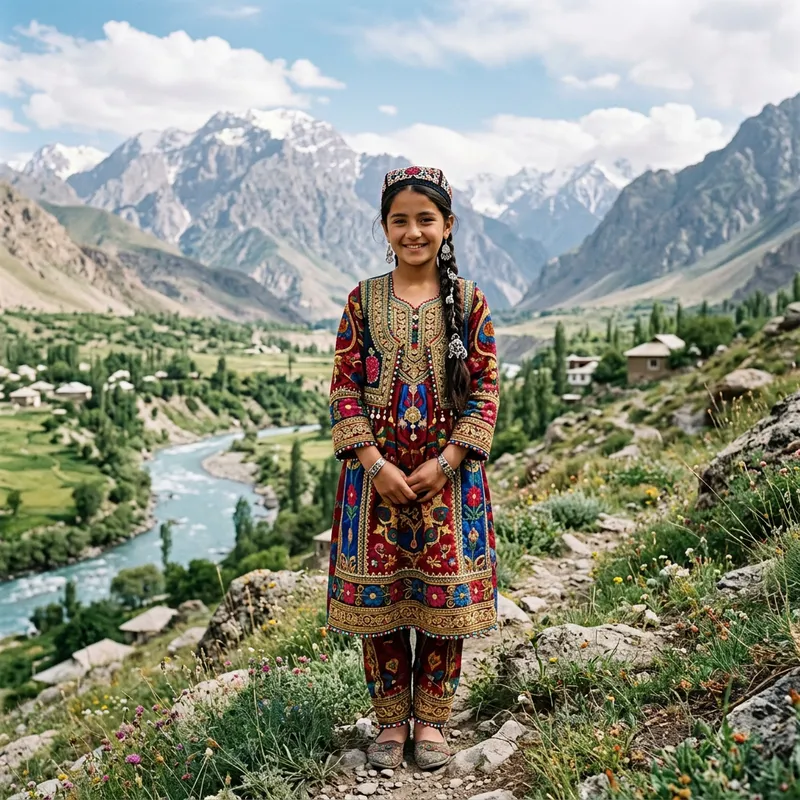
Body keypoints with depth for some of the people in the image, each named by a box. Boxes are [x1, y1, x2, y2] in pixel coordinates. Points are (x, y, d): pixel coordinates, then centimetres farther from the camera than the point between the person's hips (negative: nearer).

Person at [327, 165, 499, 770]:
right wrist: (375, 464, -11)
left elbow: (486, 390, -1)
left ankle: (431, 720, 25)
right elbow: (345, 387, -1)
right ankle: (391, 721, 25)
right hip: (377, 471, 1)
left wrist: (445, 462, -11)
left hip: (449, 472, 0)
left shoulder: (469, 301, 1)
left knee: (444, 599, 6)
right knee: (377, 600, 6)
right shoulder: (364, 300, 2)